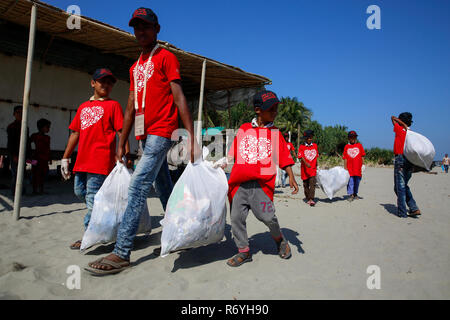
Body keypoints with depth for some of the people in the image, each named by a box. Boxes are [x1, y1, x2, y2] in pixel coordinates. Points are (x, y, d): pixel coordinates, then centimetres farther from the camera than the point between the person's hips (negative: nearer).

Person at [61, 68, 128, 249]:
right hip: (82, 160, 7)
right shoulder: (83, 107, 21)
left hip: (101, 160, -7)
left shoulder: (113, 105, 3)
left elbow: (122, 132, -5)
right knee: (80, 192, 14)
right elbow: (75, 133, 21)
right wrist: (65, 158, 18)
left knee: (92, 197, -8)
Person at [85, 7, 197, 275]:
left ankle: (122, 253, -11)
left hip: (161, 132, -8)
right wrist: (121, 145, 18)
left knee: (139, 186, -14)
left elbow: (179, 99, -10)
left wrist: (192, 138, -18)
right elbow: (131, 108, 21)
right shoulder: (135, 67, 23)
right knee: (165, 187, 13)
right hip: (145, 134, 8)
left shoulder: (166, 57, 0)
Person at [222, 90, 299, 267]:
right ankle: (244, 252, 19)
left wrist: (291, 177, -4)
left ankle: (280, 240, 22)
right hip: (240, 183, 3)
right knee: (236, 217, 2)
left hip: (261, 183, -2)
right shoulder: (243, 130, 13)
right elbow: (232, 154, 18)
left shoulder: (275, 133, 9)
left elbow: (285, 157, 6)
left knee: (267, 216, -10)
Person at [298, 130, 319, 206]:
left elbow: (316, 157, 16)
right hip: (305, 169, -1)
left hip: (313, 169, 1)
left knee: (312, 184, -11)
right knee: (306, 184, 9)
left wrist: (316, 167, 18)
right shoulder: (302, 146, -2)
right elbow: (301, 157, -14)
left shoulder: (315, 145, 8)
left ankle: (311, 199, -14)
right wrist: (306, 163, -31)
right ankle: (307, 198, 24)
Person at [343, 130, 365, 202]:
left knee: (357, 182, 9)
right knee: (350, 182, -6)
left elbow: (362, 156, 8)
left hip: (358, 168, 1)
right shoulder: (346, 147, 7)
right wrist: (345, 168, 2)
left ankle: (355, 194, 23)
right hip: (350, 168, -1)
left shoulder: (359, 145, 8)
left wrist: (363, 166, 2)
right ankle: (350, 195, -1)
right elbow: (345, 158, 6)